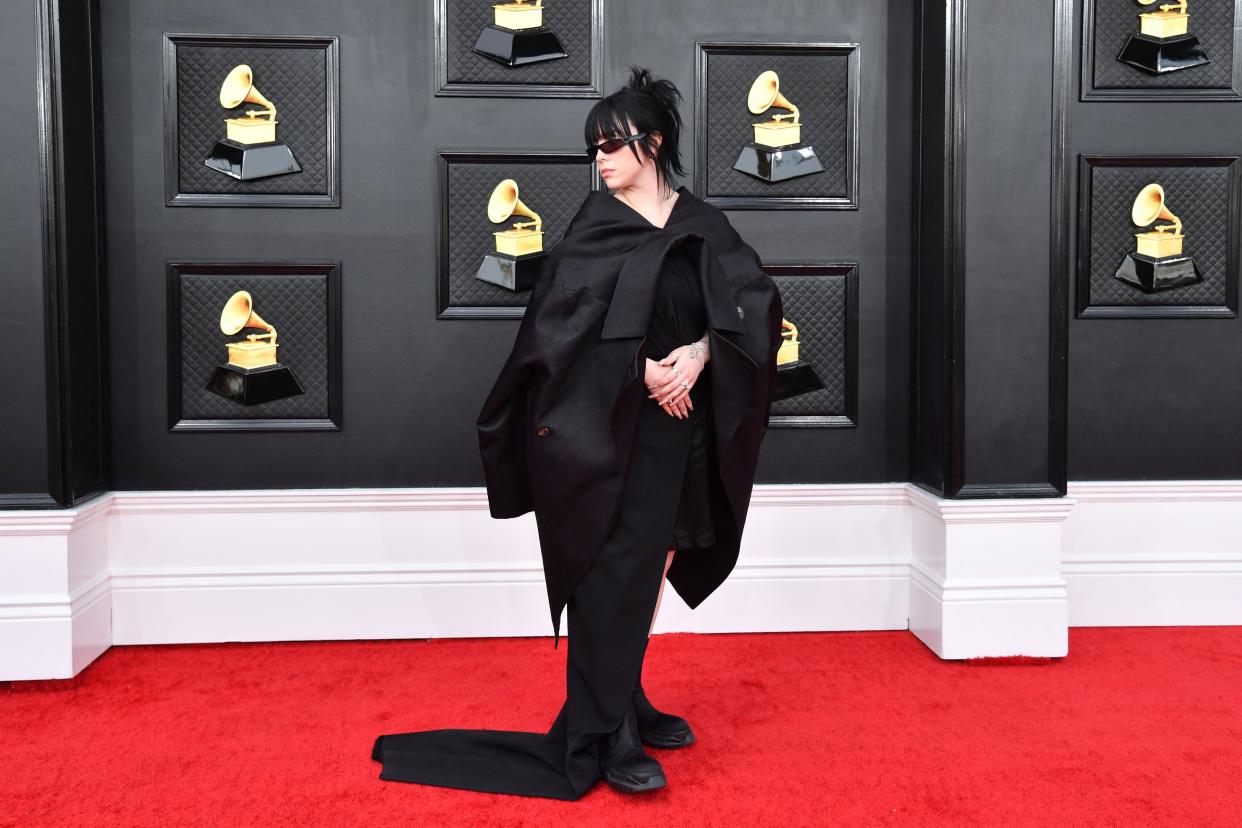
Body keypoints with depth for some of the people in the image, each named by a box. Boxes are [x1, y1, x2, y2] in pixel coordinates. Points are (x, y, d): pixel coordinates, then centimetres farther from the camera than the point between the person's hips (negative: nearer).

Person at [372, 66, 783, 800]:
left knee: (654, 566, 11)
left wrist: (698, 356, -17)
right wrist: (642, 368, -16)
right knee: (616, 572, -6)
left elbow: (754, 302, -2)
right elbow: (564, 318, -9)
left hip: (682, 425, 4)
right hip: (613, 424, -4)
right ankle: (604, 735, 1)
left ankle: (629, 705, 25)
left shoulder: (702, 224, 7)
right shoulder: (596, 224, 0)